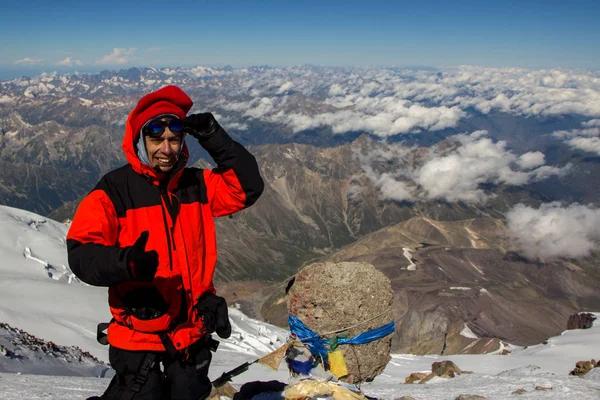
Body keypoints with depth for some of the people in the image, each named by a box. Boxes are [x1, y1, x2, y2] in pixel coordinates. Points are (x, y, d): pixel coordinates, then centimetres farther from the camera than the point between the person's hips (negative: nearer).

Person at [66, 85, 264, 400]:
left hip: (193, 329, 5)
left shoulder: (196, 185, 4)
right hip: (139, 333, -4)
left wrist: (215, 139, -10)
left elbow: (248, 187, -2)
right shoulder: (114, 190, -10)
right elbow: (81, 254, -16)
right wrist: (126, 262, -37)